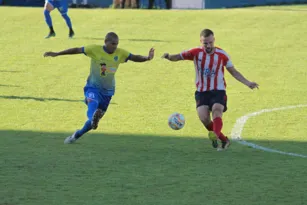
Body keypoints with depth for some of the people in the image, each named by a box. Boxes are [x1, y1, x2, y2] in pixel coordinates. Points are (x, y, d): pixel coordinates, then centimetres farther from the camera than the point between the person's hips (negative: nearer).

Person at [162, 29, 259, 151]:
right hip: (202, 92, 1)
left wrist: (247, 83, 0)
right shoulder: (196, 53, -2)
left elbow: (233, 72, 9)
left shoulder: (221, 54, -1)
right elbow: (178, 57, 0)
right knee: (203, 118, -16)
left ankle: (215, 135, -51)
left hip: (218, 91, -1)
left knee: (216, 110, -29)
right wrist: (168, 57, -24)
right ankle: (224, 140, 0)